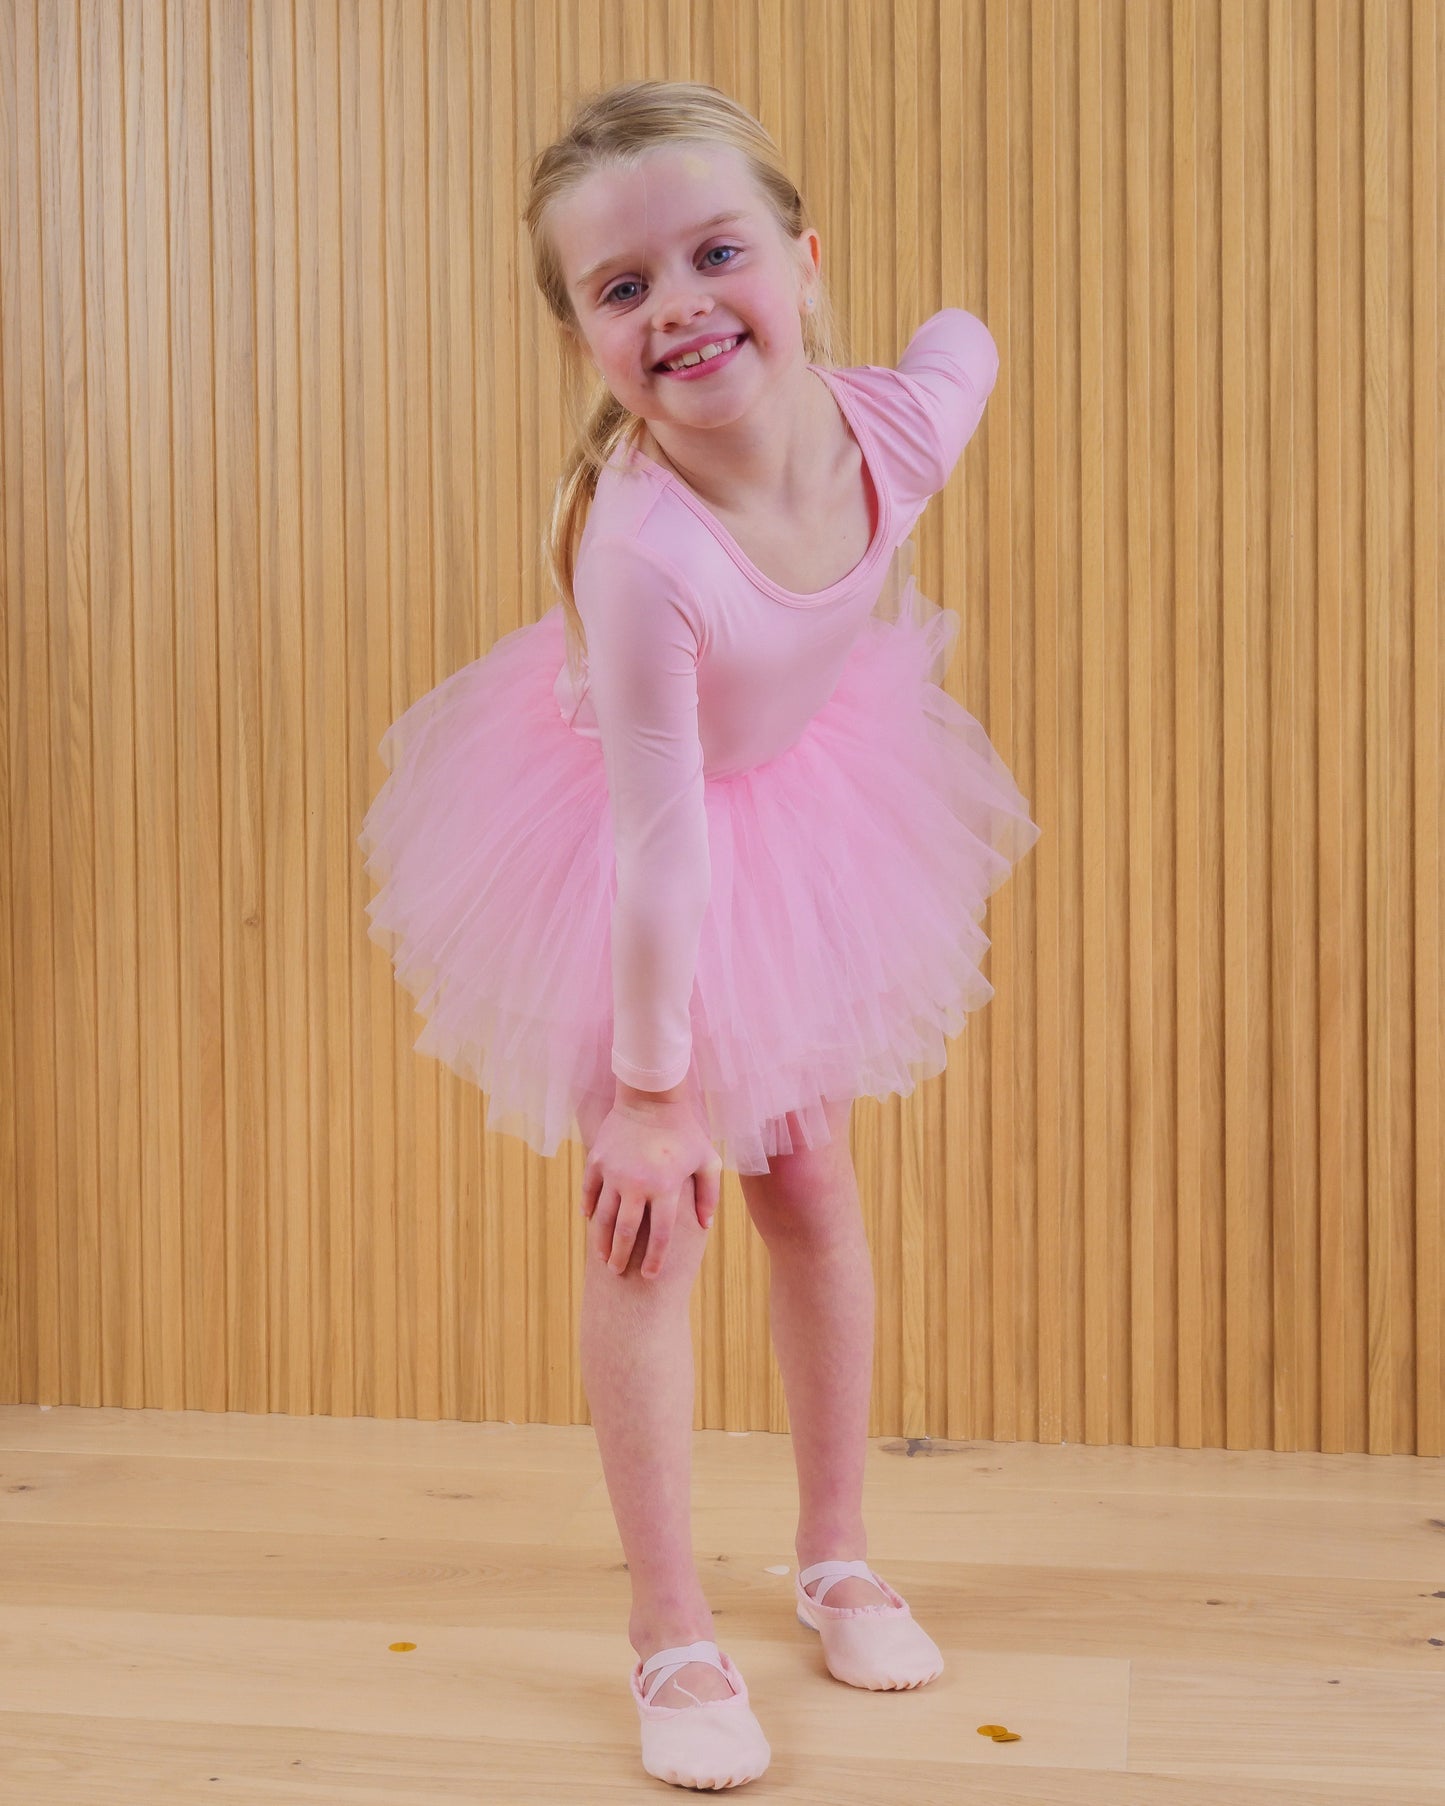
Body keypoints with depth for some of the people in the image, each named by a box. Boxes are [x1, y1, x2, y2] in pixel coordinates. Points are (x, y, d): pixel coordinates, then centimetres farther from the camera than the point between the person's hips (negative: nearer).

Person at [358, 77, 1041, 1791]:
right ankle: (671, 1631, 14)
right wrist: (650, 1081, -21)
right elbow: (661, 840, -32)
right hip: (632, 825, -5)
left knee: (809, 1178, 13)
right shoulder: (639, 545, -40)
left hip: (806, 792, 5)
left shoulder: (902, 426, -26)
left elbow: (962, 335, 1)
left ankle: (836, 1555, 32)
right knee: (647, 1211, -2)